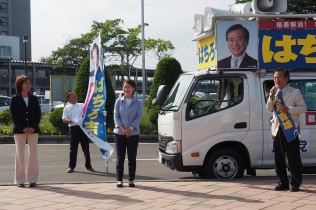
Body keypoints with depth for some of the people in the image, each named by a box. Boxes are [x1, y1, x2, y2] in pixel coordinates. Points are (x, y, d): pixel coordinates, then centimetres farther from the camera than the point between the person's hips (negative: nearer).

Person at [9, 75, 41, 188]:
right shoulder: (14, 99, 3)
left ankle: (33, 179, 4)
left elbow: (38, 114, 6)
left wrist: (33, 127, -9)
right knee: (20, 154, 0)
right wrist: (23, 128, -13)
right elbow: (13, 115, -4)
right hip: (19, 130, -2)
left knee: (33, 154, 0)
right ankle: (20, 180, 5)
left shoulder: (34, 99, 11)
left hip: (33, 130, 2)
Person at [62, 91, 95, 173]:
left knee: (86, 147, 7)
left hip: (83, 127, 3)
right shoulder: (67, 108, 5)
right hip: (74, 128, -3)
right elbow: (64, 120, -2)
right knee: (73, 148, 0)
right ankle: (71, 166, 7)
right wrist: (71, 121, -18)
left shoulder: (81, 105, 15)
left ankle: (88, 165, 15)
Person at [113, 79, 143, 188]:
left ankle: (131, 180, 11)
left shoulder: (138, 103, 2)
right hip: (119, 133, 1)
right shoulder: (119, 101, 4)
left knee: (132, 158, 3)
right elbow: (116, 116, 0)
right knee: (120, 157, 3)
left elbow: (138, 117, -3)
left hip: (133, 133, 0)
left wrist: (130, 128, -16)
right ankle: (119, 179, 9)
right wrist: (122, 128, -14)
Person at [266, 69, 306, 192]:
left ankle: (296, 183, 7)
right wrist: (272, 96, -8)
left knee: (293, 159, -3)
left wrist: (289, 109, -19)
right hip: (277, 130, 5)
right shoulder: (274, 93, 14)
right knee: (278, 159, 8)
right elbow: (269, 108, 7)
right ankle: (283, 183, 17)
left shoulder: (294, 92, -1)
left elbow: (303, 108, -6)